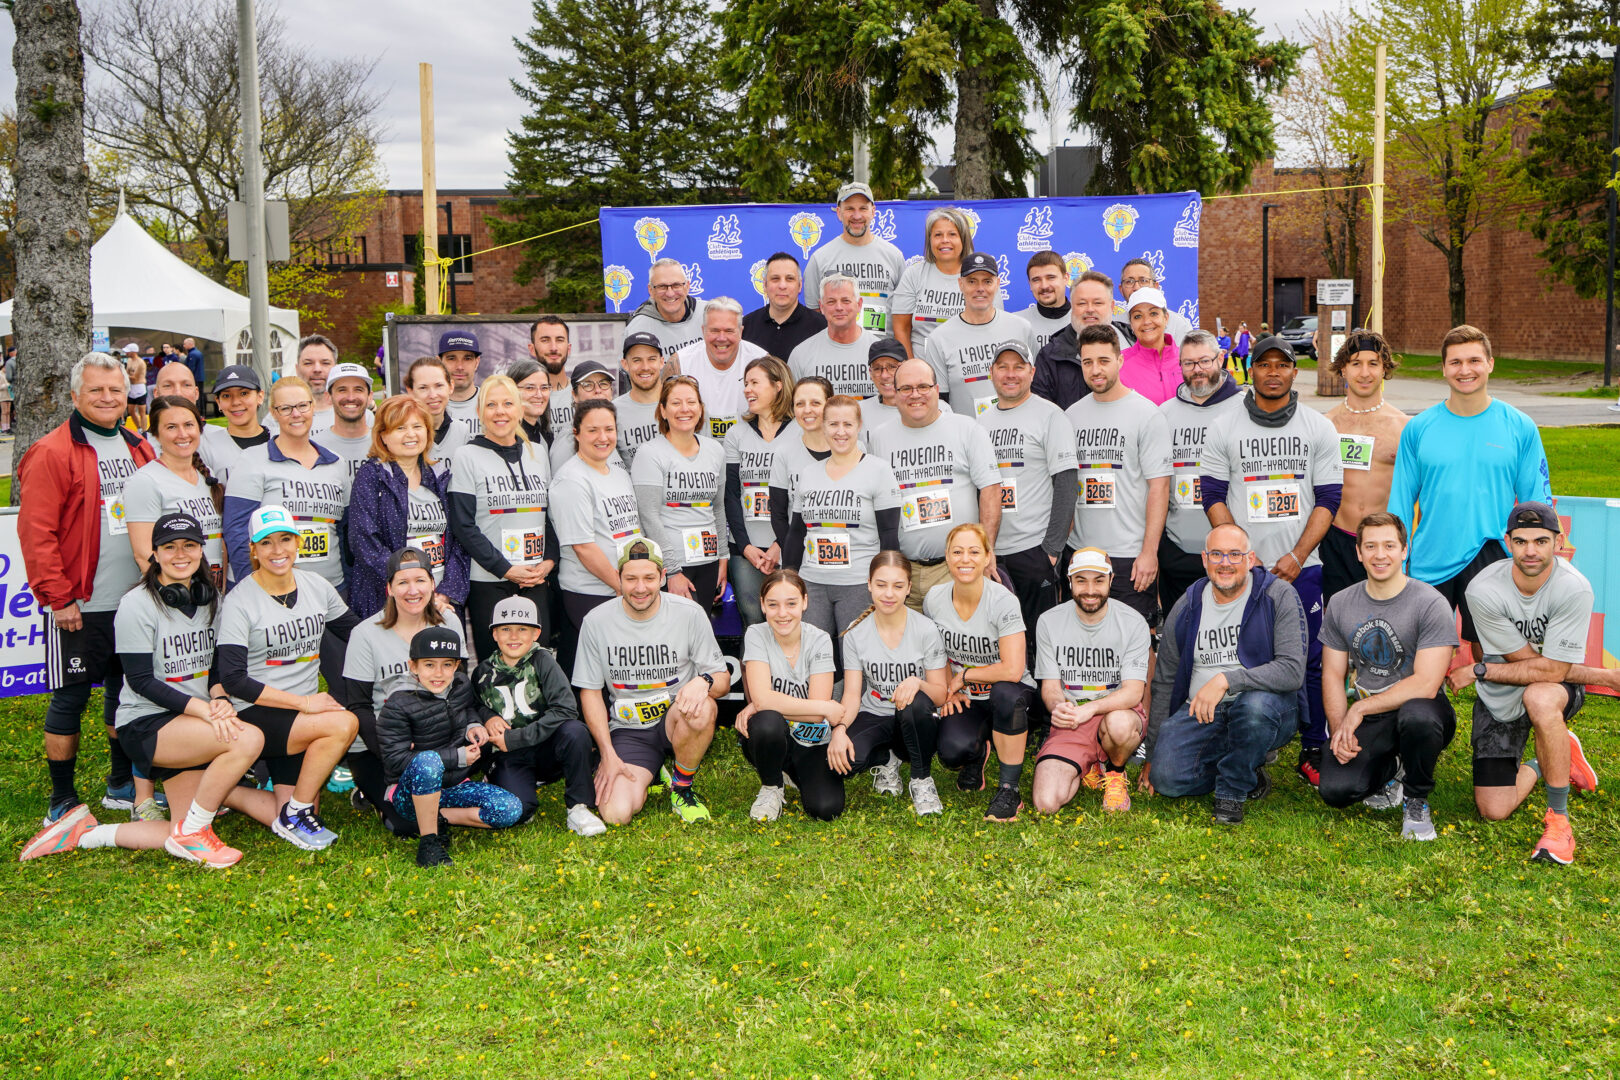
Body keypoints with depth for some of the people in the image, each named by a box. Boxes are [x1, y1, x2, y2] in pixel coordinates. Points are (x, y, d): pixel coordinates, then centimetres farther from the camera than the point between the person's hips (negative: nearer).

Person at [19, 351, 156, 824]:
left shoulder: (139, 448, 12)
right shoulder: (53, 453, -9)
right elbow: (36, 530, -13)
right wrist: (57, 597, -15)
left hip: (135, 599, 6)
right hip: (79, 606, -6)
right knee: (71, 697, 1)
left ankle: (123, 785, 29)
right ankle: (62, 802, 13)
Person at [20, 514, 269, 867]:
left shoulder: (210, 599, 8)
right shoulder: (137, 604, -12)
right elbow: (141, 681, -15)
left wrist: (220, 699, -10)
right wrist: (203, 708, -24)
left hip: (194, 724, 7)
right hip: (146, 725, -7)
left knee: (189, 835, -1)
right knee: (248, 739, -30)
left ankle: (87, 833, 16)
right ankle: (191, 833, -13)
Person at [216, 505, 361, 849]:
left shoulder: (317, 587, 6)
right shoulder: (239, 601, -10)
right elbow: (233, 681, -17)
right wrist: (303, 702, -21)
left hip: (306, 715, 5)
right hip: (257, 716, -5)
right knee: (344, 724, -30)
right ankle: (293, 815, -10)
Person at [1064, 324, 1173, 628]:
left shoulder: (1147, 414, -5)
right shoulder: (1072, 414, 10)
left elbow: (1159, 486, -9)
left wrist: (1149, 551, -15)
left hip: (1131, 556, -5)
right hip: (1079, 552, 5)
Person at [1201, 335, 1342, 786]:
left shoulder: (1319, 428, 5)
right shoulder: (1224, 430, 4)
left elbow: (1328, 498, 2)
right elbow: (1212, 496, 3)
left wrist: (1296, 556, -9)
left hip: (1301, 567, 0)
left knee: (1310, 660, 0)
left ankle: (1314, 753, 12)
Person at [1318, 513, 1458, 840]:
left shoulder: (1431, 604, -12)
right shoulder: (1340, 604, 4)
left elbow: (1426, 685, -19)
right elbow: (1333, 675, 6)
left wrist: (1360, 708, -18)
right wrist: (1340, 730, -9)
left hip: (1420, 710, -3)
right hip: (1365, 719, 4)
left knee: (1417, 715, -41)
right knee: (1335, 790, -20)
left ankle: (1416, 801, -9)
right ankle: (1388, 771, 18)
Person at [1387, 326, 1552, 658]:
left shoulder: (1520, 428, 1)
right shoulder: (1418, 429, 3)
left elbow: (1536, 504, 4)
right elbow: (1401, 503, 6)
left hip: (1494, 562, -1)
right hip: (1429, 565, 1)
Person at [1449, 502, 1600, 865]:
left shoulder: (1574, 588, -23)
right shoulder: (1483, 590, -20)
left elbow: (1552, 670, -24)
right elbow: (1530, 659, -15)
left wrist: (1478, 671, -20)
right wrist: (1603, 675, -15)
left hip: (1560, 688, -2)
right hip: (1499, 700, 2)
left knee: (1539, 697, -41)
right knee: (1494, 811, -5)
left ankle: (1558, 818, -22)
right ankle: (1541, 765, 30)